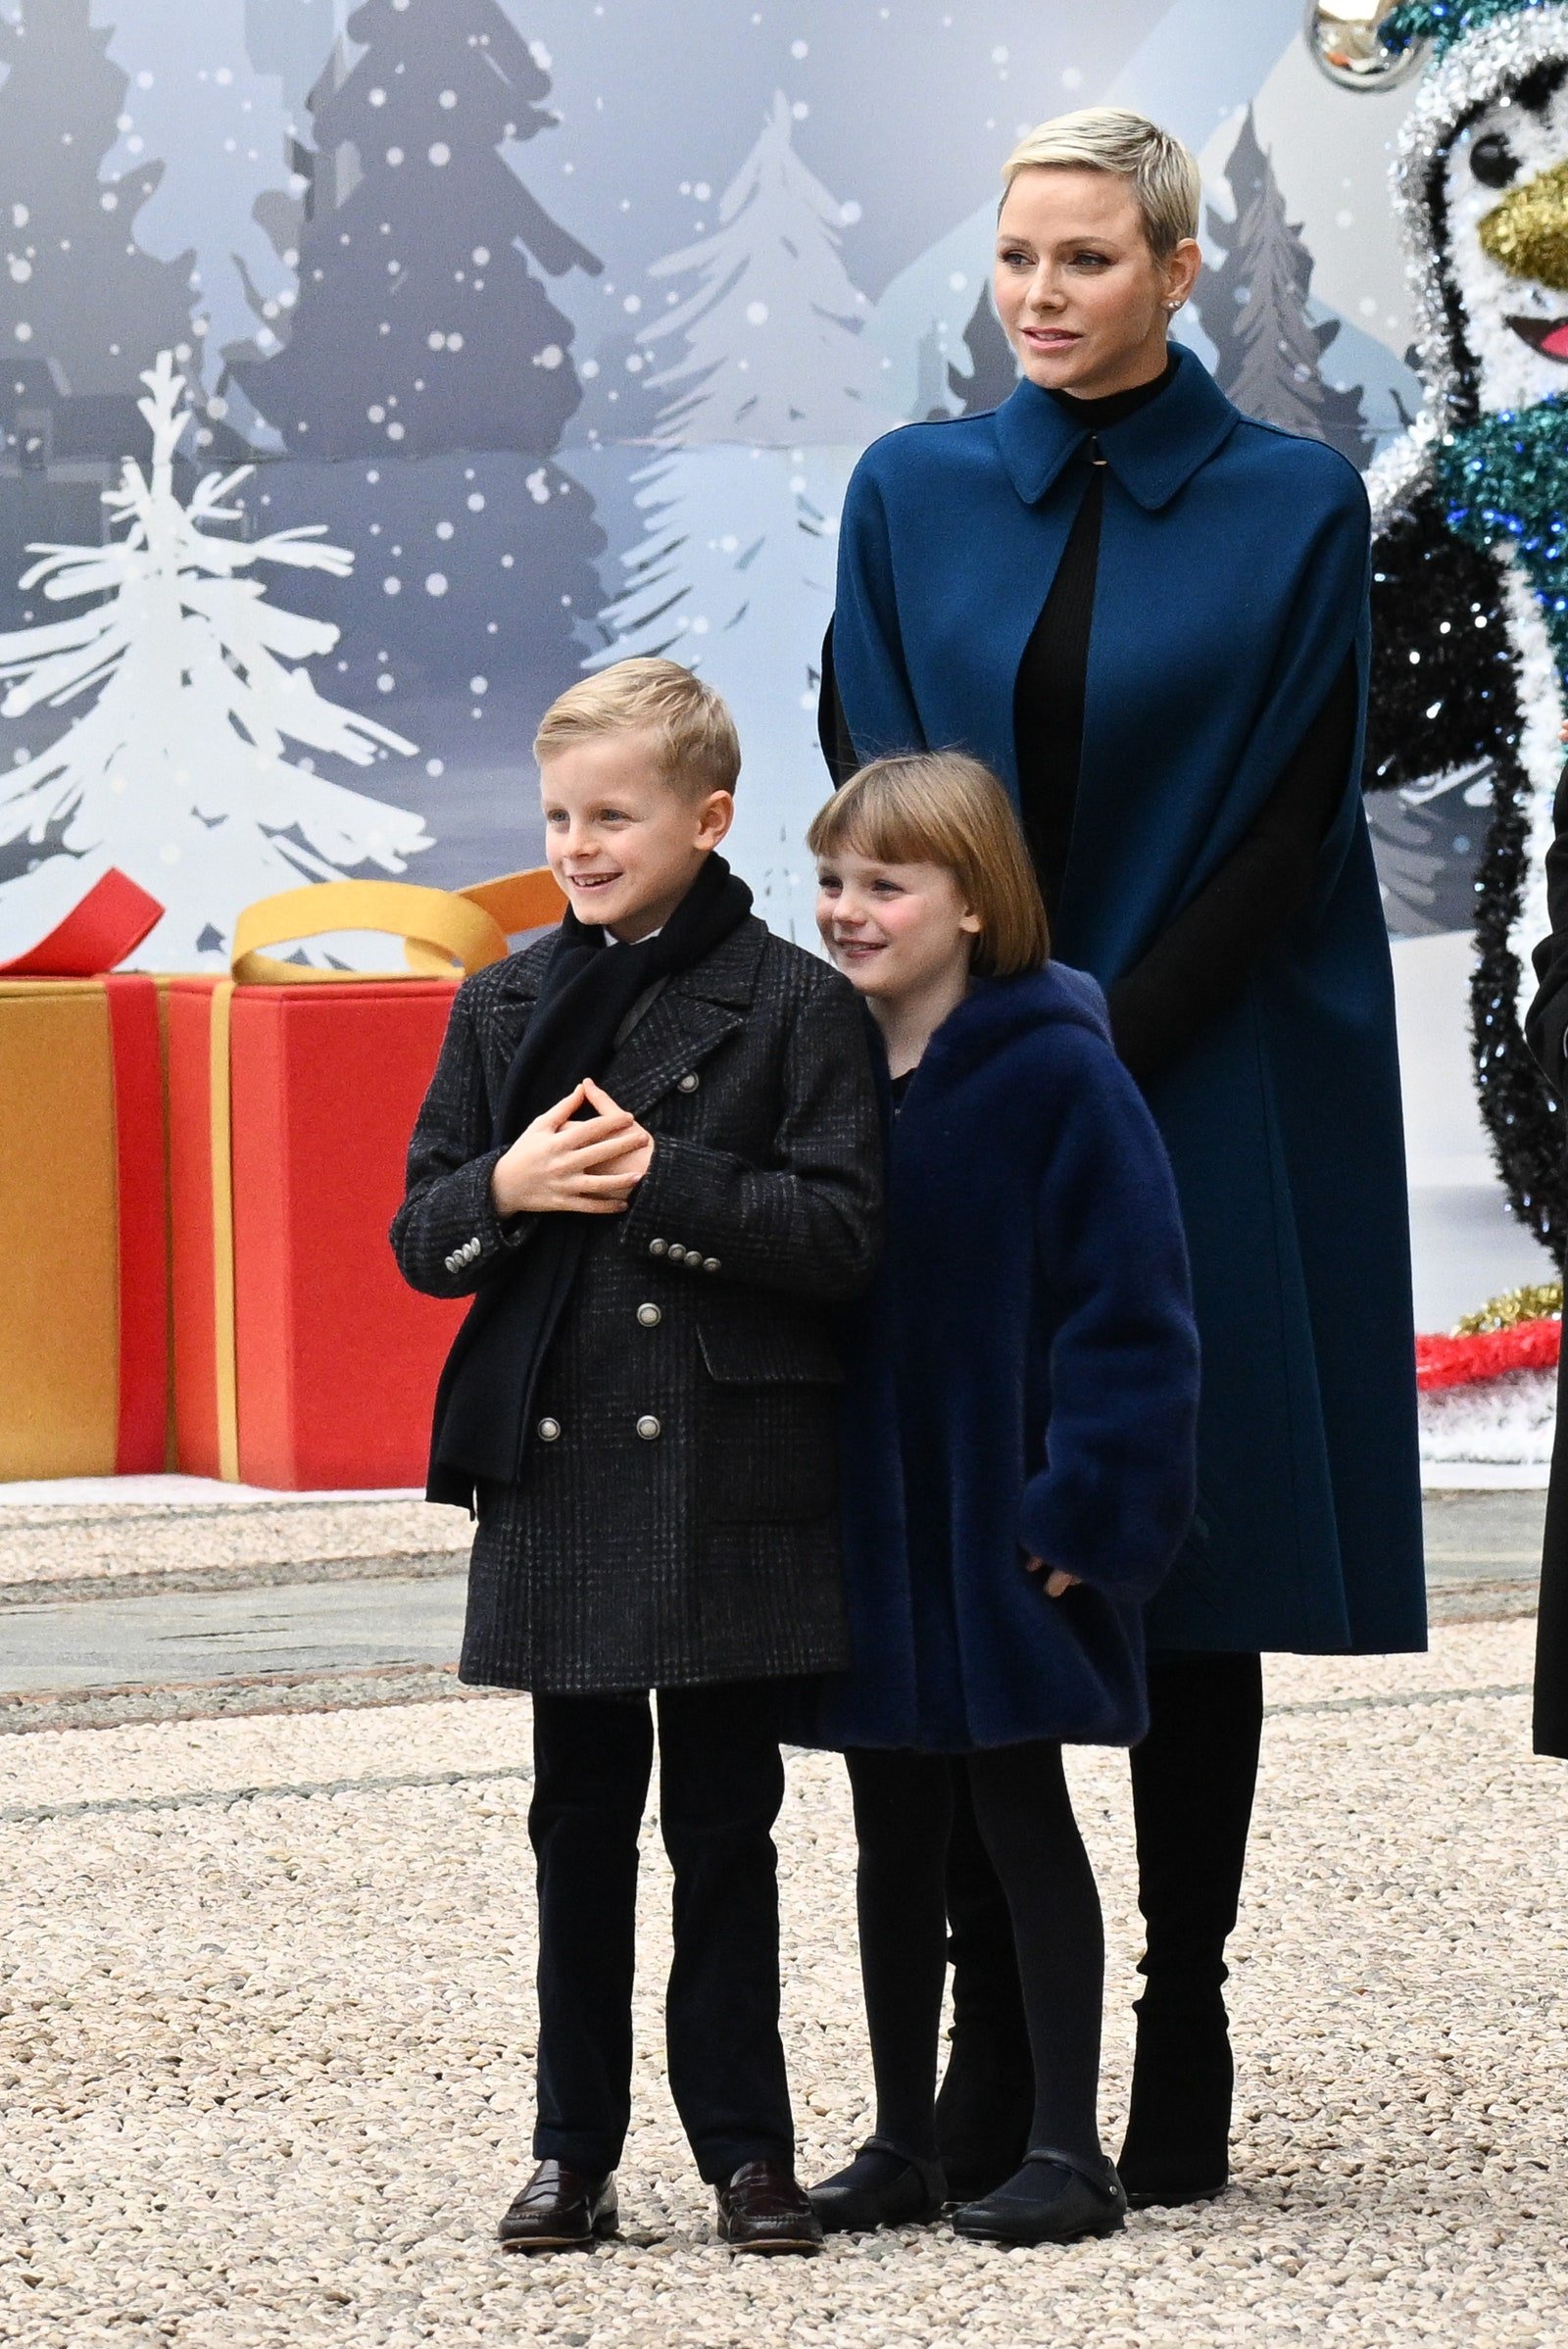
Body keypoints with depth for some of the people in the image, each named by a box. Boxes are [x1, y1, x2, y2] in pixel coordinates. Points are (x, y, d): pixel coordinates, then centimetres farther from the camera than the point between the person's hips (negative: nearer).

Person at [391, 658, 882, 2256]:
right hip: (556, 1477, 3)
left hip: (726, 1478, -3)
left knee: (723, 1823, 4)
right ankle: (574, 2153, 14)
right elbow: (421, 1234, 10)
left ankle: (744, 2146, 12)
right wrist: (509, 1190, -11)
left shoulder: (793, 1008, -3)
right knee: (579, 1825, 9)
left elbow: (841, 1234, -11)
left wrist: (665, 1179, -18)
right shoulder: (504, 1008, 9)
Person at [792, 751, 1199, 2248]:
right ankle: (903, 2143, 21)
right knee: (894, 1834, 12)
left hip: (1001, 1524, -6)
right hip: (865, 1530, 6)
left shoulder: (1055, 1073, -12)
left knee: (1019, 1815, 0)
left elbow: (1128, 1307, -14)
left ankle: (1067, 2151, 7)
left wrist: (1082, 1508, -19)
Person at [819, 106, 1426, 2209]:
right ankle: (991, 2055, 4)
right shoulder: (913, 498, 7)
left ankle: (1183, 2041, 7)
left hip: (1204, 1100, -2)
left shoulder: (1293, 512, -1)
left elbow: (1287, 833, -4)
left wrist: (1097, 1055, -12)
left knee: (1191, 1562, 1)